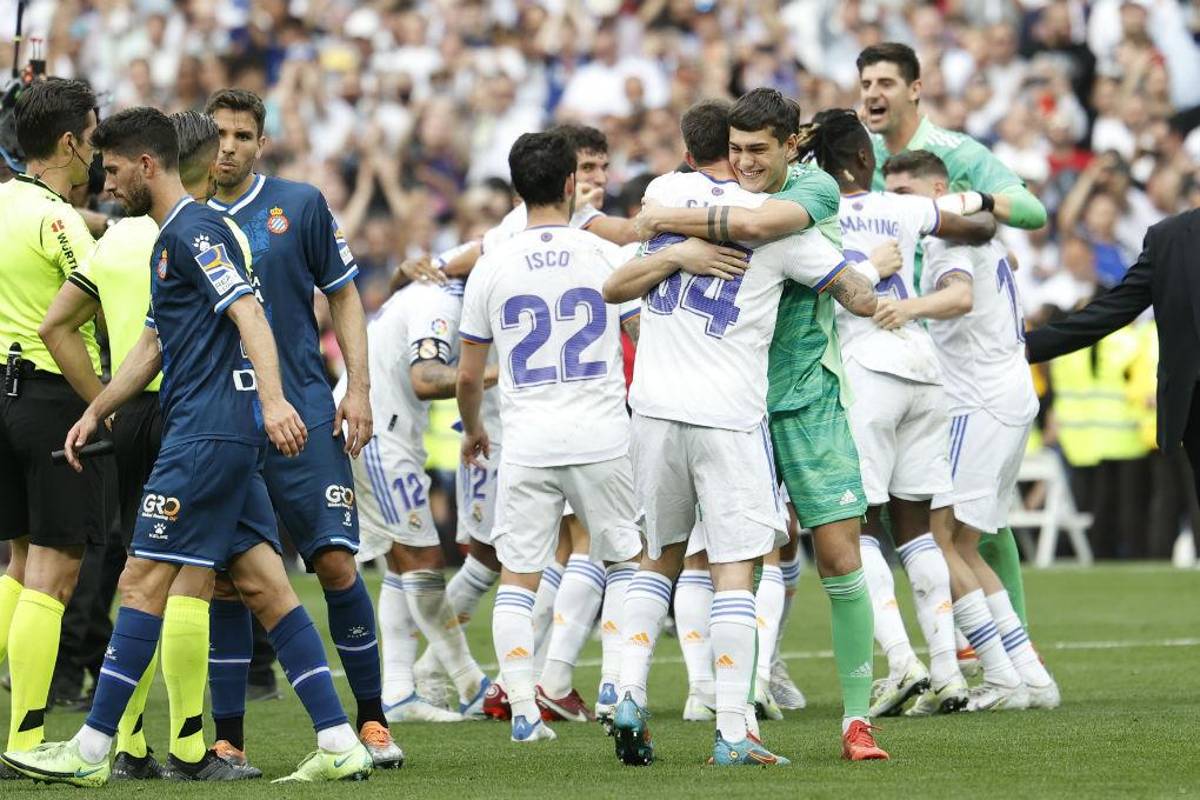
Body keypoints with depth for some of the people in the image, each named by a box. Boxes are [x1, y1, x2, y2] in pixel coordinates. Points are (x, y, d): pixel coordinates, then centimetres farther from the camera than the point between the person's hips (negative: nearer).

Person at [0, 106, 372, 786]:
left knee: (144, 582, -7)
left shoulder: (194, 230, -9)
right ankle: (341, 745, 0)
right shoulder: (171, 238, 23)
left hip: (209, 435, -10)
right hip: (226, 438, 10)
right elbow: (155, 345, 31)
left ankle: (90, 752, -5)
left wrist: (272, 400, -33)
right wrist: (95, 412, 28)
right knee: (264, 585, 5)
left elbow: (250, 316, -21)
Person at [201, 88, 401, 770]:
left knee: (336, 562, -9)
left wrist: (358, 388, 0)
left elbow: (343, 296, 9)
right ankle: (229, 740, 7)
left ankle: (372, 720, 4)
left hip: (303, 414, -2)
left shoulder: (301, 205, 3)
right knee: (225, 581, -1)